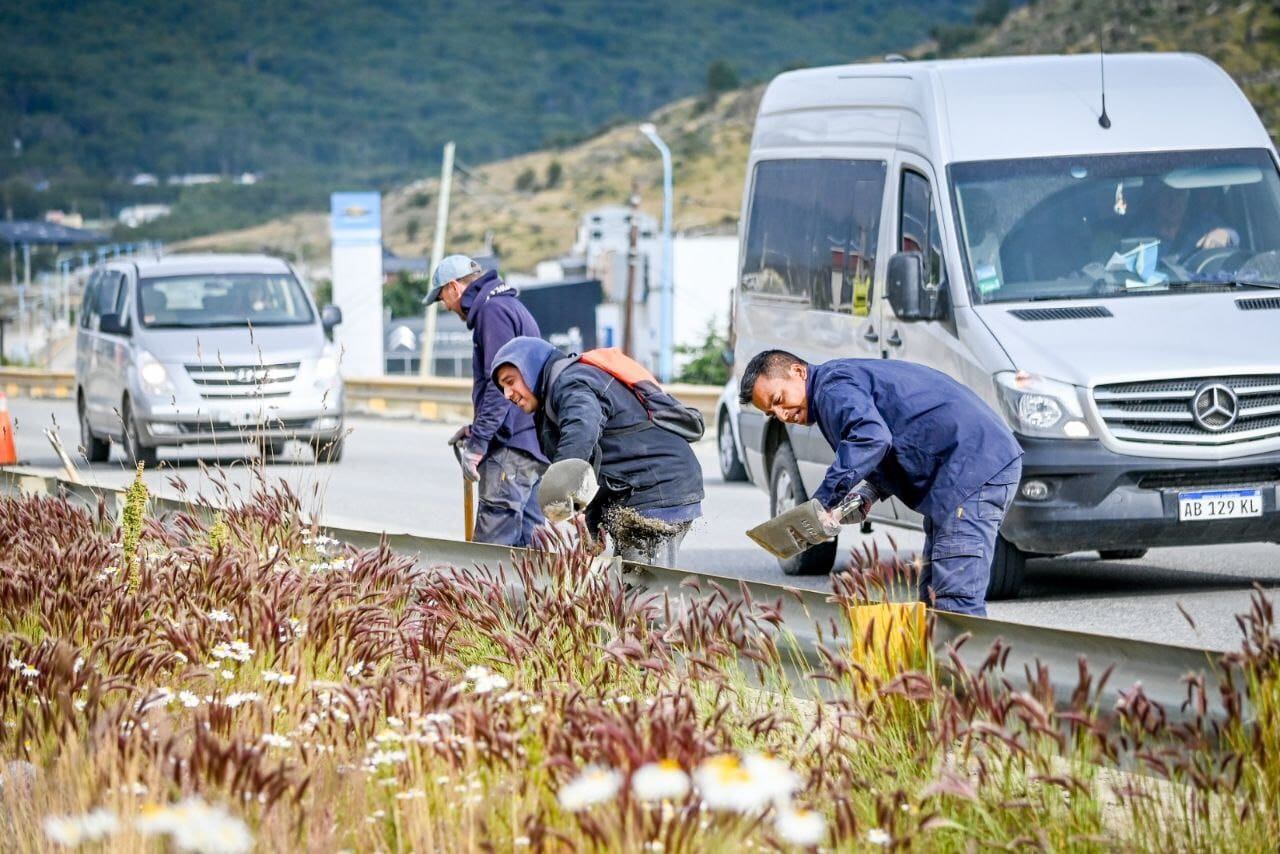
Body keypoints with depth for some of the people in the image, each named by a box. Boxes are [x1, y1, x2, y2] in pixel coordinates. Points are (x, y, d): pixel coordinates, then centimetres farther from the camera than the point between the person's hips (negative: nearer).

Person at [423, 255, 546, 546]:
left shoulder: (493, 310, -10)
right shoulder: (512, 306, 22)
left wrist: (477, 444, -20)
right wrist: (476, 429, 23)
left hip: (512, 447, -11)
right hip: (534, 443, 11)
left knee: (492, 543, -14)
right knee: (528, 541, 10)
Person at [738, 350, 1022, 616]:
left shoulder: (833, 386, -10)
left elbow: (871, 438, -28)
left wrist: (823, 502, -26)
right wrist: (870, 492, 3)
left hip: (974, 466, -11)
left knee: (956, 599, -17)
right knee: (933, 594, 12)